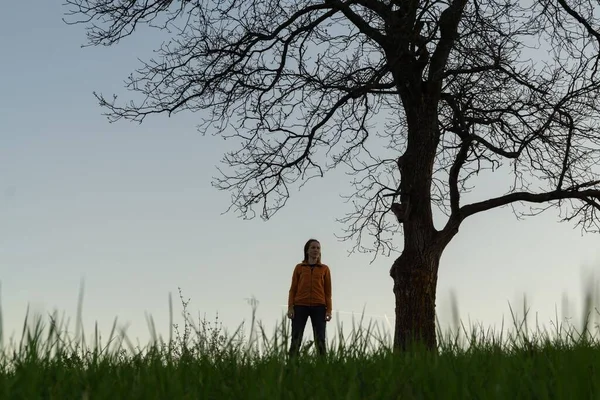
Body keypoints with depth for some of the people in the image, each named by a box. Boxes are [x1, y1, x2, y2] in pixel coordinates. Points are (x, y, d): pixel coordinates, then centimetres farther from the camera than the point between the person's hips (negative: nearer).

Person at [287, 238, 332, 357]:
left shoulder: (324, 269, 12)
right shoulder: (299, 268, 11)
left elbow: (328, 291, 9)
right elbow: (293, 289, 8)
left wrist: (329, 310, -1)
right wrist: (290, 307, -3)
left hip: (318, 307, 0)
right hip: (300, 306, 0)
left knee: (320, 339, -3)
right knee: (296, 339, -6)